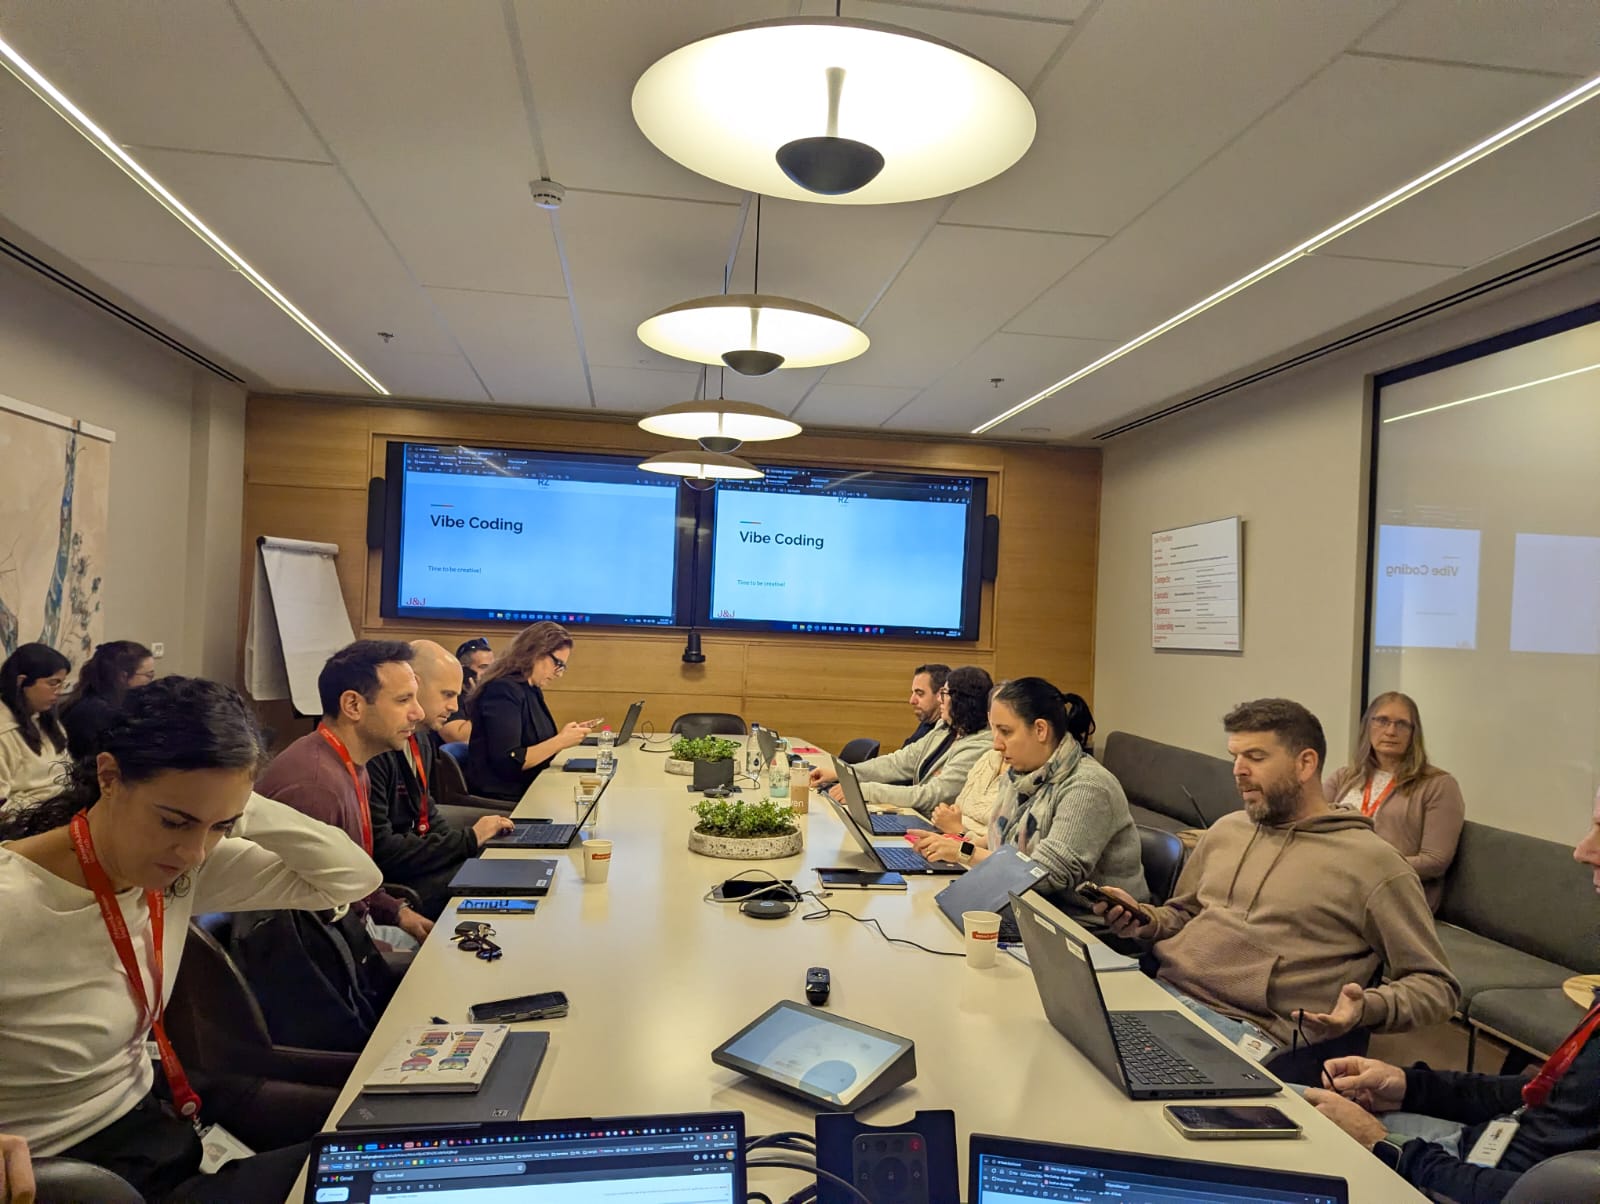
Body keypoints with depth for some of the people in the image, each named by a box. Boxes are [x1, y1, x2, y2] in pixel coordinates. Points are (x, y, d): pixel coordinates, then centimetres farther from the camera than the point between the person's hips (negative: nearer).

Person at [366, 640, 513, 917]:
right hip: (392, 883, -9)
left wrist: (473, 836, 0)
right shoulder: (372, 750, -21)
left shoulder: (421, 739, 10)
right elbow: (381, 850, -21)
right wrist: (468, 839, -16)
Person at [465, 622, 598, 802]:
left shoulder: (532, 690, 12)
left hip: (527, 790, 8)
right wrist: (559, 741, -17)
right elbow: (507, 762, -21)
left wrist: (567, 735, 3)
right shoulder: (503, 690, -15)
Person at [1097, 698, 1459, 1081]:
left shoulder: (1373, 862, 1)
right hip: (1161, 993, 6)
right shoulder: (1225, 830, 19)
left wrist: (1366, 1008, -17)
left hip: (1251, 1033, -6)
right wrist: (1146, 921, 8)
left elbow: (1435, 985, 3)